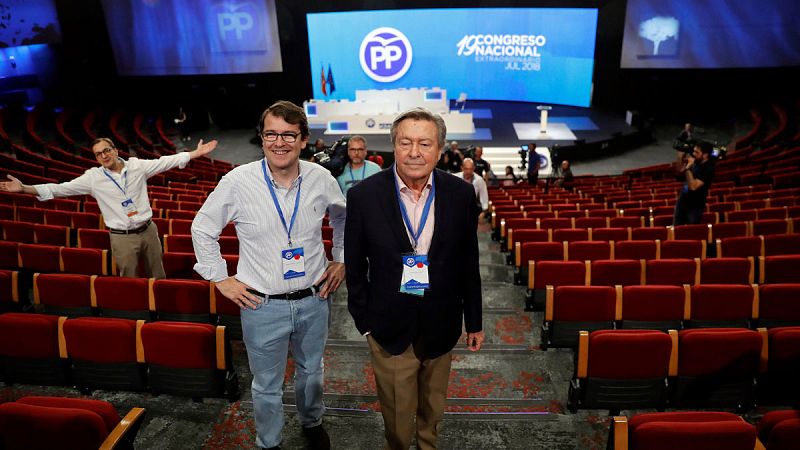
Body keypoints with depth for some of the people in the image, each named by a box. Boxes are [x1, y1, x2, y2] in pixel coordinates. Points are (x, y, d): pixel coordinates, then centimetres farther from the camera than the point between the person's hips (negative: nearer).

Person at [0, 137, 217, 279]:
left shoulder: (137, 165, -2)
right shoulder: (93, 177, -3)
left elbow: (165, 161, -2)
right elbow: (60, 188, -4)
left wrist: (197, 153, -6)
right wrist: (24, 188, -13)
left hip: (148, 231, 1)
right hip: (122, 238, -1)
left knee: (157, 276, 14)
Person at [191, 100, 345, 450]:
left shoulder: (321, 178, -7)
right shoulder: (237, 182, -13)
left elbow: (343, 217, 14)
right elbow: (202, 229, 2)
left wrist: (341, 259, 8)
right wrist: (221, 279, -1)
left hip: (314, 300, 2)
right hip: (263, 305, -2)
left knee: (311, 372, 24)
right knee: (267, 386, 15)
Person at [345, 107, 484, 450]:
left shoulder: (461, 194, -8)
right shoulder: (364, 195, -13)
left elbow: (468, 264, 1)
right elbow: (355, 267, -3)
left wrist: (474, 321, 7)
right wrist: (363, 320, -1)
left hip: (441, 325, 2)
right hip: (389, 328, -2)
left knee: (433, 407, 24)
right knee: (397, 416, 13)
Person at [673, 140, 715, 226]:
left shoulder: (708, 169, -22)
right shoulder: (696, 161, 0)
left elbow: (693, 186, -30)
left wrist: (688, 168, -28)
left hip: (695, 206, -7)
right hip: (682, 201, 7)